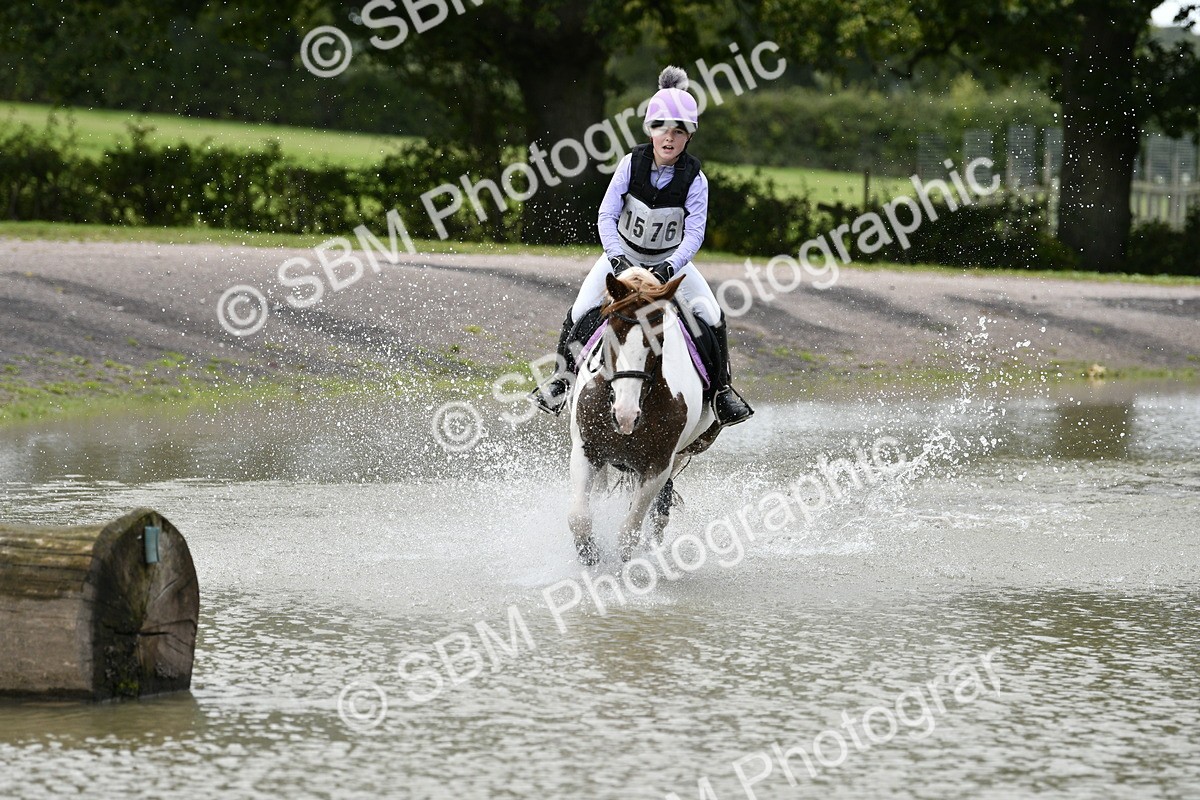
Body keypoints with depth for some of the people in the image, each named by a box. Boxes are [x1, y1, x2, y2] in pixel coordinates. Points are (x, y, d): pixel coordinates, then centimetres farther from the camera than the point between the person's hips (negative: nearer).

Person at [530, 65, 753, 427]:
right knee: (580, 314, -14)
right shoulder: (632, 164, -15)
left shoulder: (694, 179, -17)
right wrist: (616, 258, -29)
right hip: (622, 255, 0)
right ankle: (562, 378, 9)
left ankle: (721, 388, -1)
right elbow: (606, 215, -15)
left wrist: (670, 268, -36)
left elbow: (694, 233, -20)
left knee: (711, 316, -18)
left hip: (671, 261, 0)